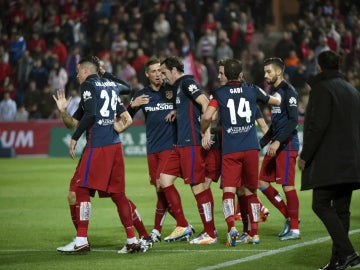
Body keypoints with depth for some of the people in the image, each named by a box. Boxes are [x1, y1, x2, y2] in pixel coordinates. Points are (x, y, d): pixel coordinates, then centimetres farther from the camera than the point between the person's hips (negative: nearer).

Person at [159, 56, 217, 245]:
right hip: (181, 144, 10)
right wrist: (176, 112, 20)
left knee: (198, 185, -7)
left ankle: (210, 234, -3)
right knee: (164, 180, 7)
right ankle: (182, 226, 10)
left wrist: (207, 132, -25)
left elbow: (205, 102, -19)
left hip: (191, 143, -10)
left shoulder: (187, 82, -8)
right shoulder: (179, 86, 21)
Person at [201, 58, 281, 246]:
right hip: (251, 149, 2)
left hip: (230, 150, -2)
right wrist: (277, 95, 48)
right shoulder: (252, 91, 8)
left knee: (228, 191, -6)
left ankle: (231, 226, -28)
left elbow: (207, 117, -11)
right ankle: (254, 233, 11)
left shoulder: (219, 94, 1)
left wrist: (203, 132, 9)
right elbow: (276, 101, 25)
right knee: (251, 192, 12)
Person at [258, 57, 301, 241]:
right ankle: (289, 217, 16)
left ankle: (294, 229, 0)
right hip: (275, 145, 9)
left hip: (287, 145, -9)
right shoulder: (275, 92, 18)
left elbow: (293, 120, -18)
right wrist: (261, 143, 21)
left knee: (287, 185, -7)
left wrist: (278, 142, -23)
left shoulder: (288, 91, -10)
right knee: (262, 183, 6)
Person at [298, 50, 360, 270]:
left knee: (321, 205, -7)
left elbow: (318, 125, -17)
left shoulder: (322, 89, -8)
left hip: (329, 161, -8)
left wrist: (305, 156, -12)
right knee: (341, 209, 9)